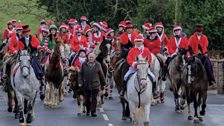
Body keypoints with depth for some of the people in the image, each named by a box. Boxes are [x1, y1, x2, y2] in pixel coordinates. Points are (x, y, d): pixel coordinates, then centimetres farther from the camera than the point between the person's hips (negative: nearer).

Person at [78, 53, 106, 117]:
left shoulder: (97, 65, 2)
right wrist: (80, 82, -5)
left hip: (95, 85, -1)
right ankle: (88, 110, 27)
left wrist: (103, 84, 8)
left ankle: (93, 111, 2)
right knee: (87, 99, 9)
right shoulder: (84, 65, 4)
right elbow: (80, 74, 5)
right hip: (86, 84, 1)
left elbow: (101, 75, 7)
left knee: (94, 99, -3)